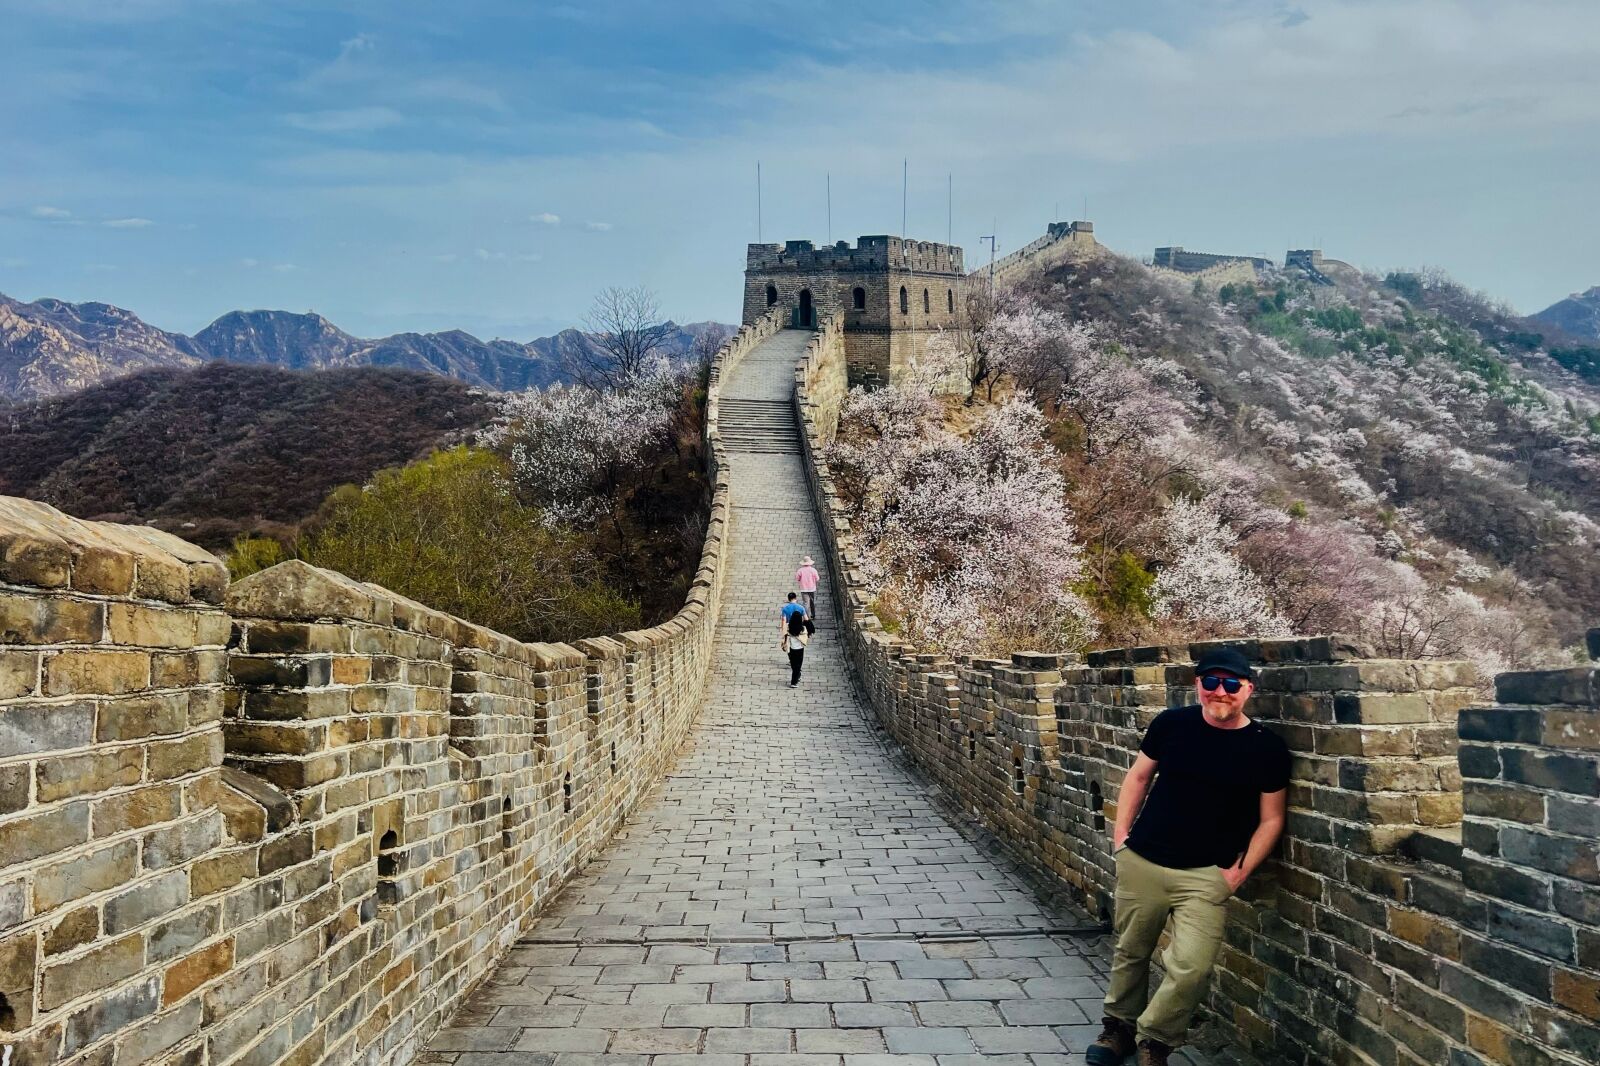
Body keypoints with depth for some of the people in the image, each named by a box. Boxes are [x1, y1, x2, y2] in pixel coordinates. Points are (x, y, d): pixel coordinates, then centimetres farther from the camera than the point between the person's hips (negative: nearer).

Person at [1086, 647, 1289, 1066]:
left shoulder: (1266, 747, -7)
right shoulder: (1171, 723, -4)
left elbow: (1271, 819, 1)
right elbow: (1138, 777, 9)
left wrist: (1241, 871, -6)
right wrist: (1121, 835, 4)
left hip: (1206, 875, -1)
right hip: (1140, 862, 2)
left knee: (1191, 967, -12)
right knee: (1131, 951, 15)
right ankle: (1119, 1024, 40)